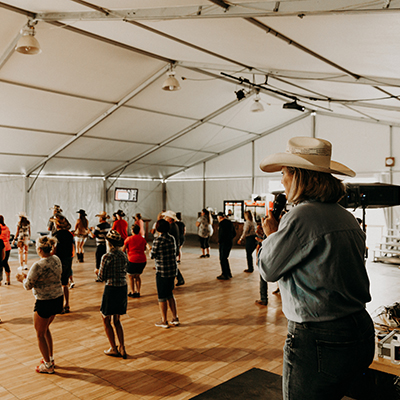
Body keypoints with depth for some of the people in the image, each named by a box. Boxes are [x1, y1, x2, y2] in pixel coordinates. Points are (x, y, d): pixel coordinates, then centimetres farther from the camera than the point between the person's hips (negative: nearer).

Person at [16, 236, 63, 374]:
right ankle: (50, 358, 37)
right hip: (58, 299, 8)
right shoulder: (56, 260, 0)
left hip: (44, 302, -8)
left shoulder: (38, 266, -23)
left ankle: (48, 365, 23)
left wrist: (23, 279, 11)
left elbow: (28, 285, -11)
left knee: (40, 334, 12)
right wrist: (27, 276, 15)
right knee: (45, 328, 27)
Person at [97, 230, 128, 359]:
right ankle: (122, 348, 17)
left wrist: (99, 271, 10)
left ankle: (114, 349, 17)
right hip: (123, 288, 6)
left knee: (106, 320, 13)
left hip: (111, 289, -6)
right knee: (117, 320, 20)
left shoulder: (107, 257, -15)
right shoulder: (124, 255, 3)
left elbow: (101, 277, -9)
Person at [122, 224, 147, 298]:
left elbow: (123, 250, 3)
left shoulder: (129, 239, -3)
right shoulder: (143, 239, 7)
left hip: (132, 260, -4)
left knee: (130, 276, 12)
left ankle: (133, 292, 9)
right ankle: (138, 292, 17)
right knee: (137, 276, 19)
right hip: (142, 260, 4)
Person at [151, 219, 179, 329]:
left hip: (162, 272, -6)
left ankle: (164, 321, 16)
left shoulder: (157, 240, -16)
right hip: (173, 270, 6)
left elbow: (152, 256, -8)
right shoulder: (172, 239, 2)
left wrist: (150, 249, 12)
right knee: (170, 295, 19)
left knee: (162, 297, 7)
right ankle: (175, 318, 24)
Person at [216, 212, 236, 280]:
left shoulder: (222, 223, -14)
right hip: (230, 243, 8)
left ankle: (225, 275, 4)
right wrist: (229, 239, 14)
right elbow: (234, 233, 15)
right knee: (225, 258, 19)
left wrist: (219, 241, -8)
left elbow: (221, 234, -22)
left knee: (222, 259, 1)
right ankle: (228, 274, 24)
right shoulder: (230, 222, 11)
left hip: (224, 244, -8)